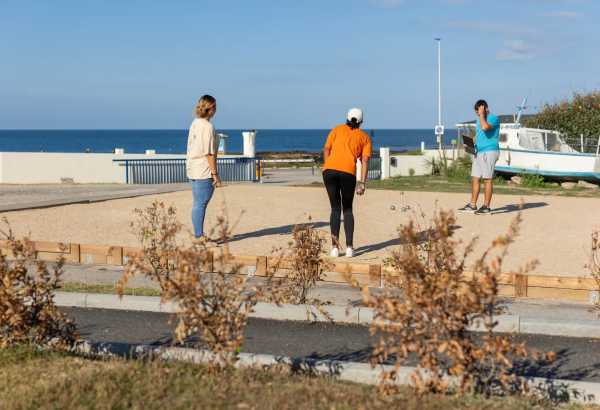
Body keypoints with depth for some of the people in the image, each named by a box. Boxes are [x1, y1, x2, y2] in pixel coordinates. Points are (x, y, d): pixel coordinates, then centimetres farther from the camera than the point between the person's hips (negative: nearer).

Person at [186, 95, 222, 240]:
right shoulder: (208, 127, -17)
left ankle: (198, 235, 23)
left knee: (198, 204, 15)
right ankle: (199, 236, -1)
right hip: (204, 171, -10)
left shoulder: (195, 123, 11)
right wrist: (215, 174, -15)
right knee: (201, 204, -5)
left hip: (193, 169, 10)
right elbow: (209, 153, -19)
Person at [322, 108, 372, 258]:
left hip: (329, 170, 1)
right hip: (348, 173, -1)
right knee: (348, 209, 16)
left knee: (335, 208, 13)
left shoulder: (337, 129, 20)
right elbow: (364, 161, 6)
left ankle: (335, 246, 2)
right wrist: (362, 183, 2)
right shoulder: (364, 137, 18)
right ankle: (349, 246, 7)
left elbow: (326, 150, 10)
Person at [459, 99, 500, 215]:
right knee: (475, 178, 7)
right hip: (479, 152, 9)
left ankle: (486, 207, -5)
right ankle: (472, 205, 12)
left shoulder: (493, 118, -8)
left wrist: (482, 114, -15)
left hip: (489, 152, -9)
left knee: (487, 179, -7)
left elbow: (485, 127, -28)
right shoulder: (479, 120, 19)